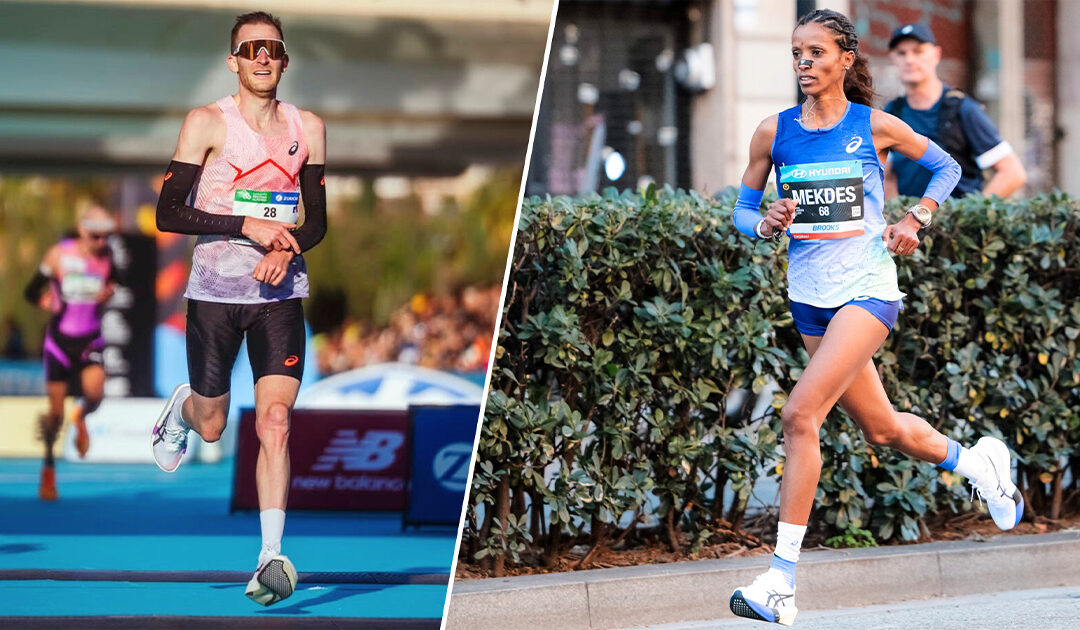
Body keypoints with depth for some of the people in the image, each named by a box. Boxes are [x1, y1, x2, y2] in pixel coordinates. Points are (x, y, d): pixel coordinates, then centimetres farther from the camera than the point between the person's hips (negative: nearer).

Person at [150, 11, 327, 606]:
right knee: (212, 424, 11)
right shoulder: (208, 123, -5)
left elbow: (316, 219, 14)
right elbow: (168, 212, -8)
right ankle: (181, 408, 49)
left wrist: (287, 248, -8)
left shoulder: (308, 128, 6)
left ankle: (271, 557, -14)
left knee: (275, 421, -12)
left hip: (280, 292, 2)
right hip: (215, 290, -2)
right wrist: (247, 225, -18)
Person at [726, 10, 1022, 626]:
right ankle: (976, 461, 47)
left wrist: (915, 218, -4)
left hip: (867, 289, -5)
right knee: (882, 427, 15)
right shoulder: (774, 132, 3)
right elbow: (742, 209, 11)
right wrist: (764, 224, -12)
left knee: (801, 414, -21)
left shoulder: (875, 126, -3)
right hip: (811, 297, 5)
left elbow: (947, 167, 12)